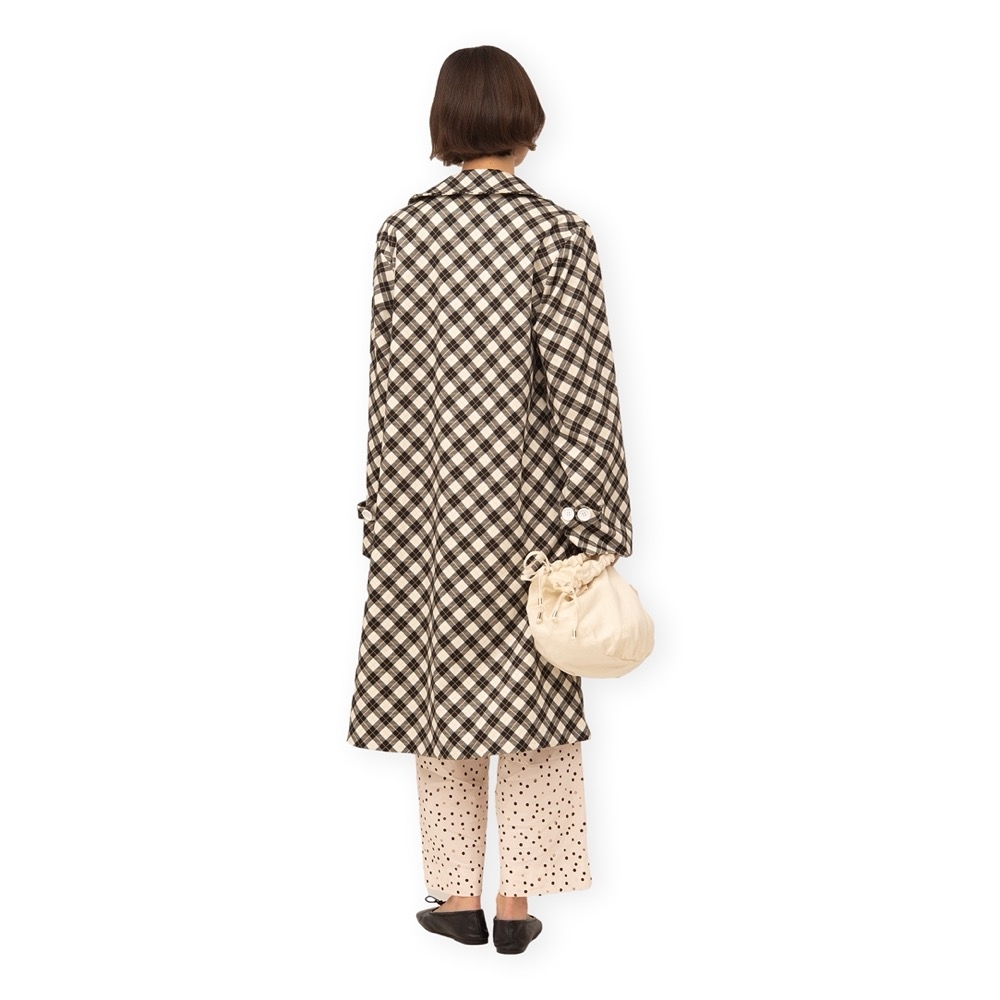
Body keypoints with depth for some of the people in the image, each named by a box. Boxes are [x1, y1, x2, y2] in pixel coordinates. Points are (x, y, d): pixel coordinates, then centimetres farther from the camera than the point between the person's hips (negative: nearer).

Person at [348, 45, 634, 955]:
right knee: (530, 688, 10)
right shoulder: (557, 232, -9)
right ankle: (516, 903, 16)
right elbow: (579, 385, -12)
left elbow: (387, 377, 1)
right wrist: (594, 521, -7)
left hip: (425, 496, 2)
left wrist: (384, 505, 9)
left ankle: (458, 897, 20)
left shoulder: (402, 230, -1)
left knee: (438, 679, 12)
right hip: (524, 494, -2)